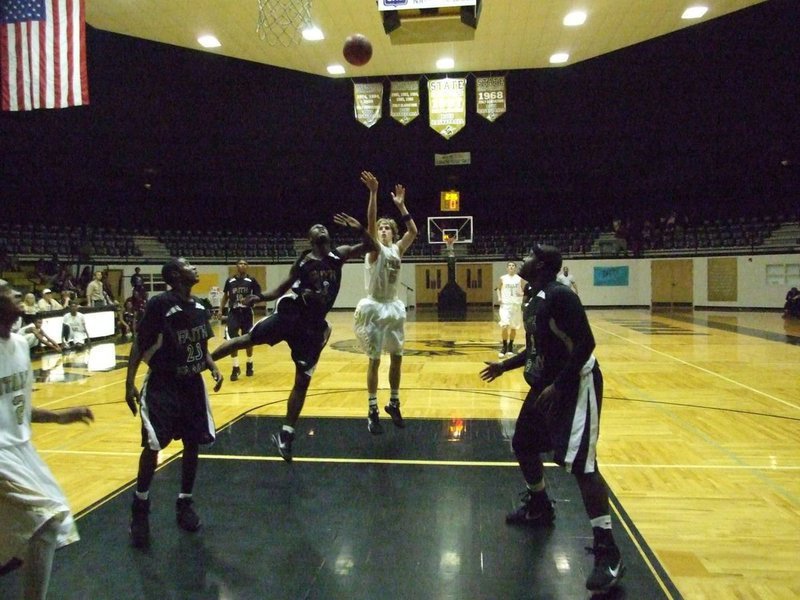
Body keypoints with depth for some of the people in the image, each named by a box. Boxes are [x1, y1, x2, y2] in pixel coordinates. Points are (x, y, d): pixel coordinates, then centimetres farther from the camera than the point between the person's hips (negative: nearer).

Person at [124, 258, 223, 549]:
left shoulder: (200, 306, 4)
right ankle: (140, 506, 15)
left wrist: (213, 368, 0)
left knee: (193, 443, 7)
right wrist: (130, 383, -16)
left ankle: (184, 503, 24)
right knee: (153, 446, -7)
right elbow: (140, 344, -13)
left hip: (192, 383, 6)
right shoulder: (159, 303, -16)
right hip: (162, 384, -6)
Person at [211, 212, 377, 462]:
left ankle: (286, 436, 14)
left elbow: (372, 247, 1)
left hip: (314, 325, 1)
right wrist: (260, 297, -5)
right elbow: (283, 287, 11)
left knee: (302, 381, 4)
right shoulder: (303, 261, 3)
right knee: (247, 339, -7)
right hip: (291, 313, -1)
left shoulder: (339, 254, 6)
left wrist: (360, 228, -16)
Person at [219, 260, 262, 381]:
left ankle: (249, 365, 28)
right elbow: (225, 296, 16)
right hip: (233, 313, 1)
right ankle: (235, 368, 3)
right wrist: (221, 310, 6)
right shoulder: (230, 281, 4)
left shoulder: (251, 281, -2)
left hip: (247, 313, -1)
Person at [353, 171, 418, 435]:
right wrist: (373, 192, -28)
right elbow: (370, 223, -21)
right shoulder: (374, 249, -7)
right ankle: (372, 412, 7)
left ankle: (393, 404, 27)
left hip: (393, 308, 6)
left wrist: (400, 205, 7)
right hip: (374, 308, -6)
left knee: (397, 358, 11)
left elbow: (413, 231, 9)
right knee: (374, 361, -2)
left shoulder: (397, 250, 9)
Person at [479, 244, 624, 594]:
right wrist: (505, 366, 25)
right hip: (547, 384, 10)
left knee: (580, 463, -15)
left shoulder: (559, 296, -20)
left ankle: (608, 553, -7)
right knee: (523, 445, 19)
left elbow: (585, 344, -25)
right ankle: (539, 507, 41)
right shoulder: (535, 301, 10)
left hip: (576, 384, -10)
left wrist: (559, 386, -28)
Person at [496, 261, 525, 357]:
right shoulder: (503, 278, 2)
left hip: (516, 305, 1)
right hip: (505, 304, -1)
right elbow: (498, 288, 16)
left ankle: (510, 346, 25)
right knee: (504, 326, -14)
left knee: (513, 327, 9)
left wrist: (522, 294, -14)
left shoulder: (519, 279, 1)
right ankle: (504, 347, -2)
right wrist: (499, 297, 0)